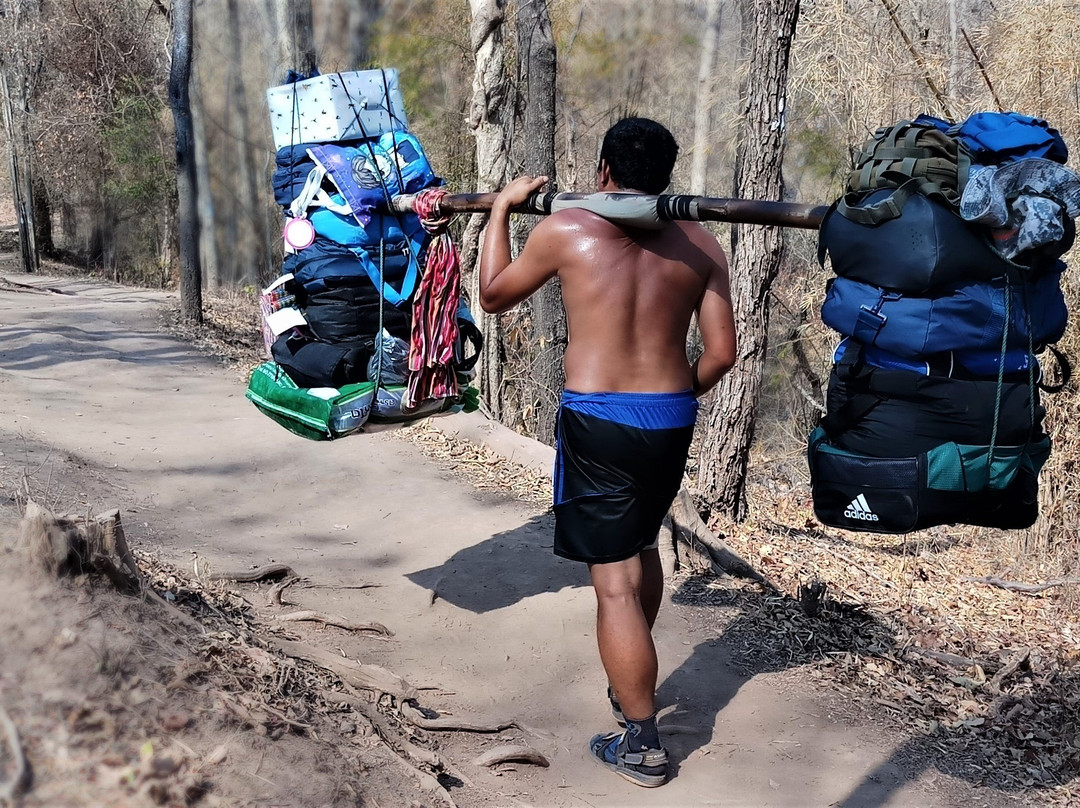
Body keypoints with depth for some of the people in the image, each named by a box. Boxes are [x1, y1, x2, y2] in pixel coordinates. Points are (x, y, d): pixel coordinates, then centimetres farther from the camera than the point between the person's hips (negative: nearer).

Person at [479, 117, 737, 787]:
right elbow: (721, 353, -1)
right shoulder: (701, 245, 1)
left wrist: (502, 208, 19)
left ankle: (642, 743, 5)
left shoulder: (567, 231, -6)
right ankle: (632, 686, 44)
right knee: (642, 544, 27)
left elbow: (493, 296, 9)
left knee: (616, 581, 0)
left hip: (597, 421, -4)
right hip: (672, 421, 5)